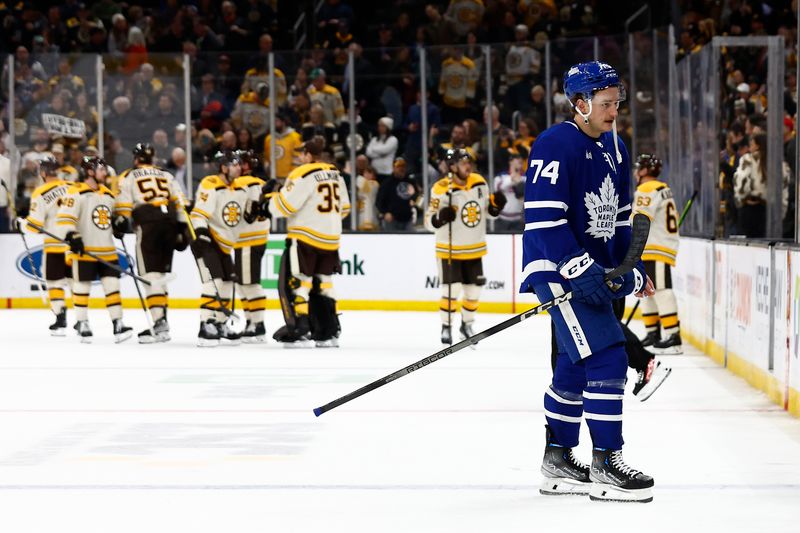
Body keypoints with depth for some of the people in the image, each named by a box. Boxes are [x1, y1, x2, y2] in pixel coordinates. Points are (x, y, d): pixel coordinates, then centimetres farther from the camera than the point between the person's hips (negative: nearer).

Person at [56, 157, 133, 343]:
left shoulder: (109, 194, 15)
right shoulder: (76, 192, -10)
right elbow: (64, 216, -18)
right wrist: (72, 236, -27)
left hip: (107, 251, 6)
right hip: (84, 250, -6)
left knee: (112, 285, 0)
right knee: (82, 286, 1)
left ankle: (118, 324, 0)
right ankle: (82, 324, 12)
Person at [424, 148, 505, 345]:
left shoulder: (479, 182, -2)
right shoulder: (441, 189, -18)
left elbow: (490, 210, 12)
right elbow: (429, 222, -14)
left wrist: (496, 203, -10)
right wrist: (441, 217, -34)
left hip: (474, 249, 5)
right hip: (449, 249, -5)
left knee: (473, 290, 8)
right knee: (452, 290, -8)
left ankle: (467, 325, 28)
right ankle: (446, 327, 10)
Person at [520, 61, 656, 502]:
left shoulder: (614, 149, 13)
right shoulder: (556, 145, -16)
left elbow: (619, 216, 23)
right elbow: (543, 215, -22)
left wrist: (632, 269, 18)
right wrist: (578, 268, -26)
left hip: (593, 269, 10)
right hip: (557, 267, -10)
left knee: (575, 366, 15)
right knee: (606, 359, -15)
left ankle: (557, 462, 26)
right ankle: (605, 466, -9)